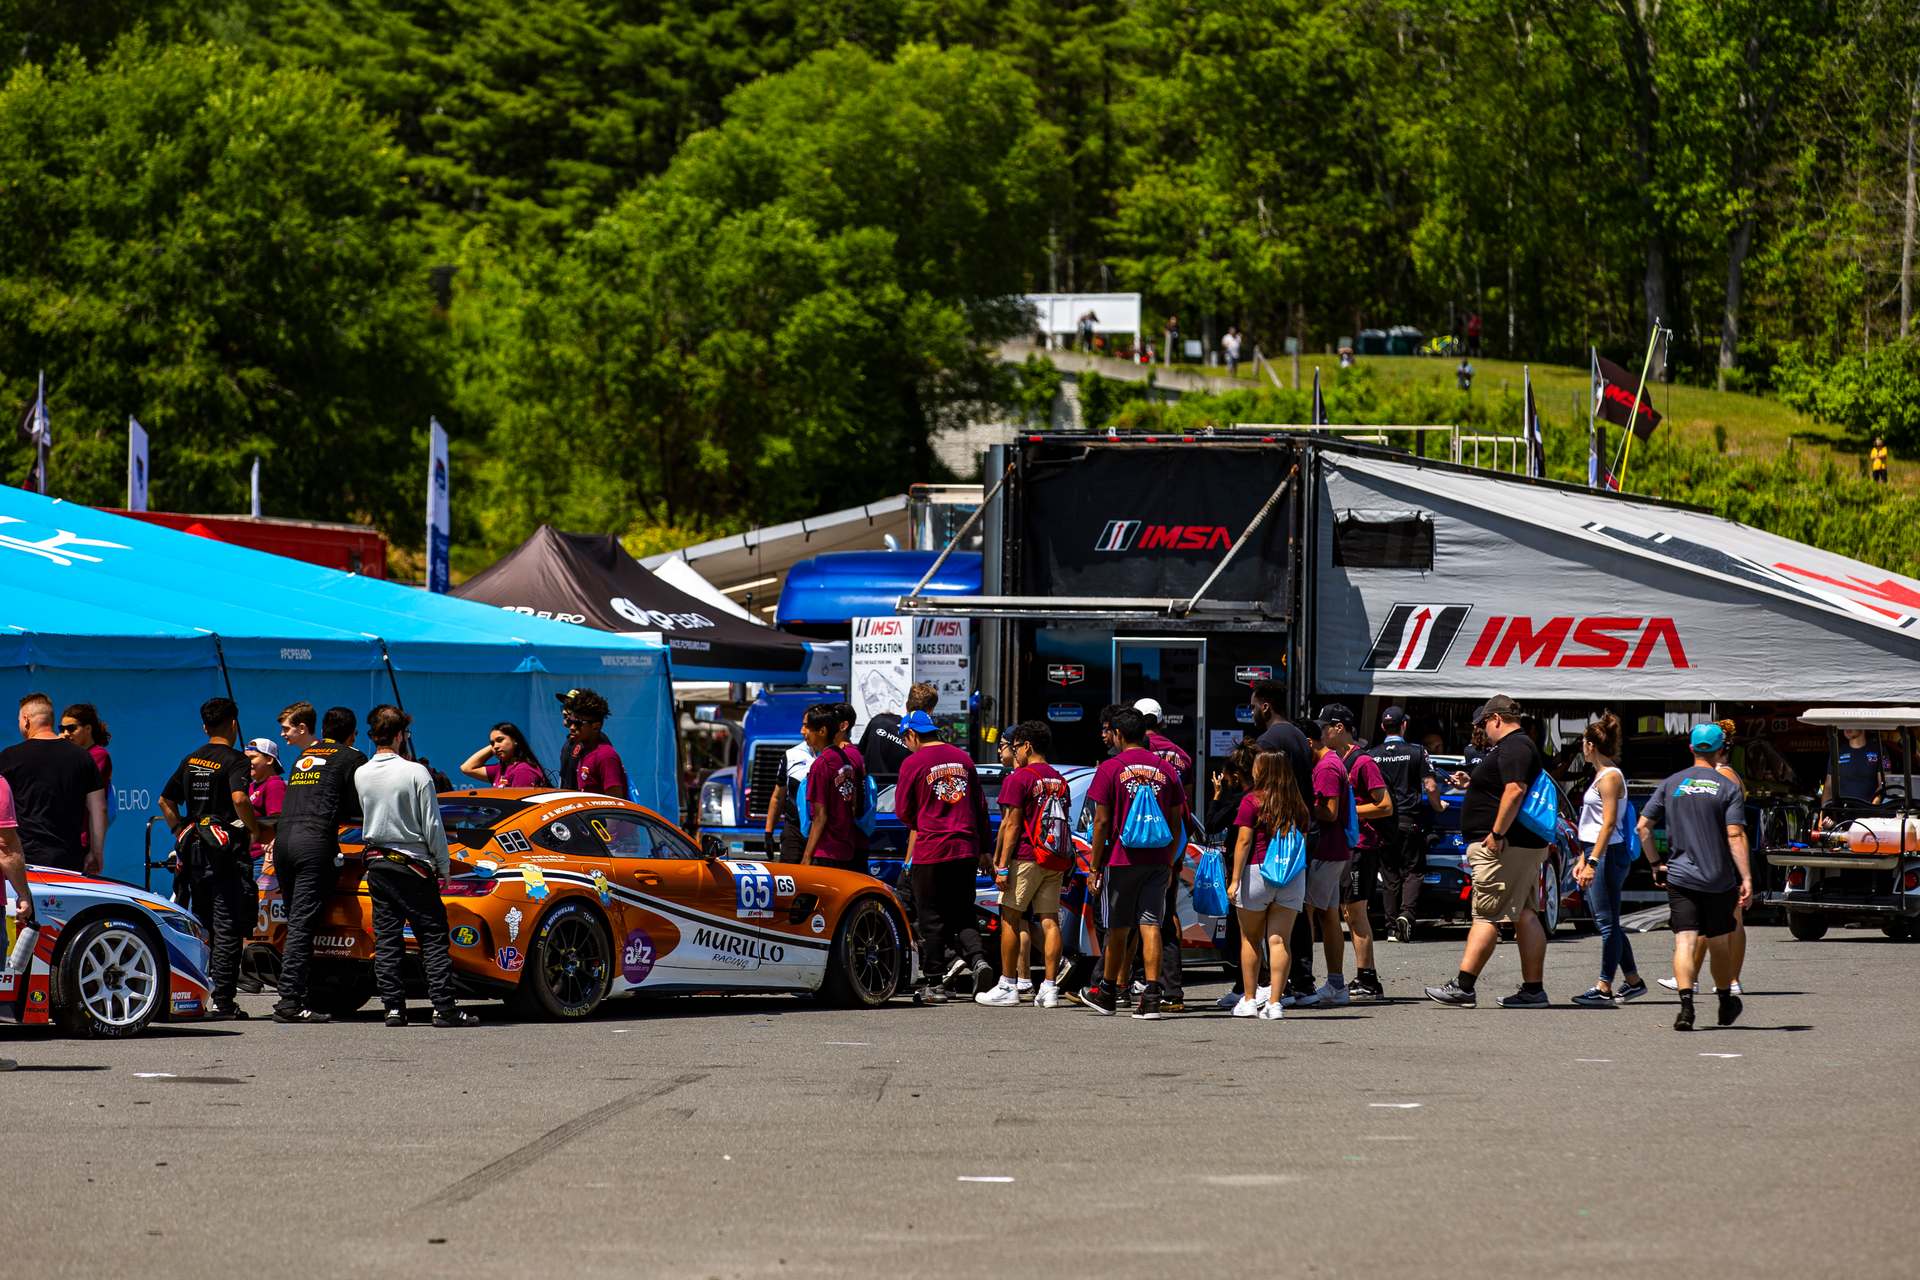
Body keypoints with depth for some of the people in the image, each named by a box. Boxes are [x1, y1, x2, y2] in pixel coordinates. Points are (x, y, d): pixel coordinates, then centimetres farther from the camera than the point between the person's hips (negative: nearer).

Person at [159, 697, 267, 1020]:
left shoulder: (191, 760, 14)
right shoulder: (235, 761, -8)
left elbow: (165, 801, 18)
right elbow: (239, 798, -24)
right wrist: (257, 832, -12)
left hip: (194, 848, 7)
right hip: (227, 850, -7)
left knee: (201, 925, 14)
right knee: (227, 927, -5)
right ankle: (221, 1001, -8)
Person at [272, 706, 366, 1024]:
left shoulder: (304, 753, 25)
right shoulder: (351, 758, 7)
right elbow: (358, 808, 7)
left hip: (283, 839, 6)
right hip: (315, 842, -6)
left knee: (296, 922, 12)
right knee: (302, 923, -10)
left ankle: (298, 996, 9)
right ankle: (289, 1001, -17)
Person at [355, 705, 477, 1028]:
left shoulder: (361, 775, 0)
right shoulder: (415, 773, -12)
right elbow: (432, 826, -10)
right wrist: (443, 866, 0)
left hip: (377, 864, 4)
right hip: (413, 865, -4)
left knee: (386, 940, 7)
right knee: (433, 938, -1)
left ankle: (394, 1007, 2)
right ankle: (444, 1008, -7)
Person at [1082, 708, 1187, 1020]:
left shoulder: (1110, 769, -5)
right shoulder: (1165, 769, 6)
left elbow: (1102, 822, -6)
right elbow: (1176, 824, 9)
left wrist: (1095, 867, -1)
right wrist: (1169, 862, 18)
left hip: (1121, 859, -2)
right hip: (1157, 861, 2)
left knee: (1118, 929, 9)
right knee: (1150, 927, -2)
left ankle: (1108, 993, 24)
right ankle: (1151, 998, -11)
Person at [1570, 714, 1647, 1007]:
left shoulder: (1610, 777, -12)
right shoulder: (1602, 775, 18)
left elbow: (1609, 823, -19)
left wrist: (1593, 862, -23)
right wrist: (1584, 860, 22)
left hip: (1609, 855, -10)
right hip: (1597, 854, 10)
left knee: (1607, 922, -6)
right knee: (1607, 923, 13)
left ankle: (1604, 989, -5)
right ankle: (1633, 982, 20)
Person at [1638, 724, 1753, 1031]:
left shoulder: (1671, 784, 5)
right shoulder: (1728, 788, -3)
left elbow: (1643, 826, 3)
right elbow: (1735, 836, -13)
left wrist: (1656, 864, 13)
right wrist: (1746, 879, -15)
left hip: (1679, 877, 1)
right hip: (1719, 879, -1)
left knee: (1685, 941, -6)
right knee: (1719, 942, 15)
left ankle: (1686, 1003, -26)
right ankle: (1726, 1003, 32)